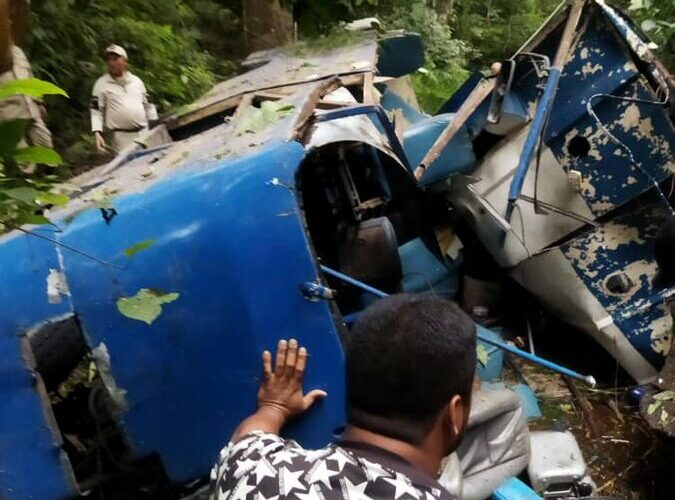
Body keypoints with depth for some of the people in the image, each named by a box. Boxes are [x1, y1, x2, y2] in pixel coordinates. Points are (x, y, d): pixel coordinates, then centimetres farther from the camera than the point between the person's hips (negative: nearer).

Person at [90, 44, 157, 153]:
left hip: (144, 134, 4)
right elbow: (96, 110, 1)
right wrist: (97, 133, -12)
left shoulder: (136, 81, 13)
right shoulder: (101, 84, 3)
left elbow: (148, 106, 18)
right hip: (121, 137, -4)